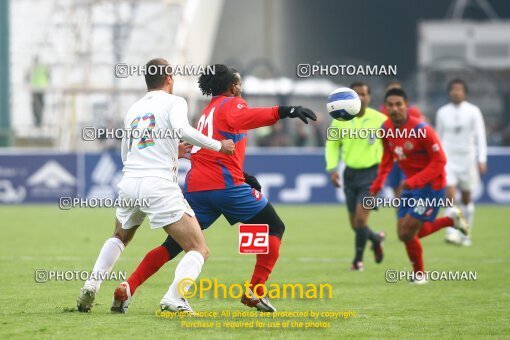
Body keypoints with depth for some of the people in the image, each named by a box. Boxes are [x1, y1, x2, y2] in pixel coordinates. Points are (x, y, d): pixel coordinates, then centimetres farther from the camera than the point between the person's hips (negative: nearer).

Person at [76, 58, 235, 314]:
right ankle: (174, 298, -24)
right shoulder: (173, 102, 4)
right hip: (160, 185, -6)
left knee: (120, 237, 34)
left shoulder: (133, 110, 21)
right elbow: (182, 130, -18)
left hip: (129, 183, 6)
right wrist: (218, 146, -7)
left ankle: (92, 285, 14)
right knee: (199, 250, 0)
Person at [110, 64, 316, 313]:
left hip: (195, 187, 7)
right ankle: (255, 291, -3)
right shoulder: (232, 104, 2)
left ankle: (127, 289, -7)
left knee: (173, 245, 9)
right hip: (226, 185, -7)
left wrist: (241, 176, 32)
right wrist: (284, 112, -38)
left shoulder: (207, 112, 28)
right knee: (274, 228, 8)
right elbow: (246, 117, -24)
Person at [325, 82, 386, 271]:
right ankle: (376, 239, 40)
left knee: (361, 218, -14)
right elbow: (332, 144, 9)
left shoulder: (379, 120, -10)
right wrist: (332, 168, -2)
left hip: (371, 173, -4)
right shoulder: (340, 120, -2)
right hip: (350, 174, 4)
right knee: (355, 223, 9)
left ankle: (358, 259, 4)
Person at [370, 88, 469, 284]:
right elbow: (387, 159, 14)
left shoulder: (421, 130, -24)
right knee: (404, 234, 6)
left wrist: (414, 181, -28)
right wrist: (377, 185, 7)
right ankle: (451, 219, 24)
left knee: (407, 232, -11)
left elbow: (439, 161, -21)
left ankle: (419, 274, 15)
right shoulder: (386, 129, -2)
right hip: (410, 185, 8)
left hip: (431, 185, -8)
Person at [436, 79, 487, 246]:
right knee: (449, 193, -16)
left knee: (467, 198, 7)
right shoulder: (442, 112, 5)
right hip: (448, 157, 0)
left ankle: (465, 234, 19)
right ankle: (452, 232, -22)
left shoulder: (473, 111, 0)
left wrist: (481, 160, -8)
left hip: (467, 157, 0)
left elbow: (480, 136, -1)